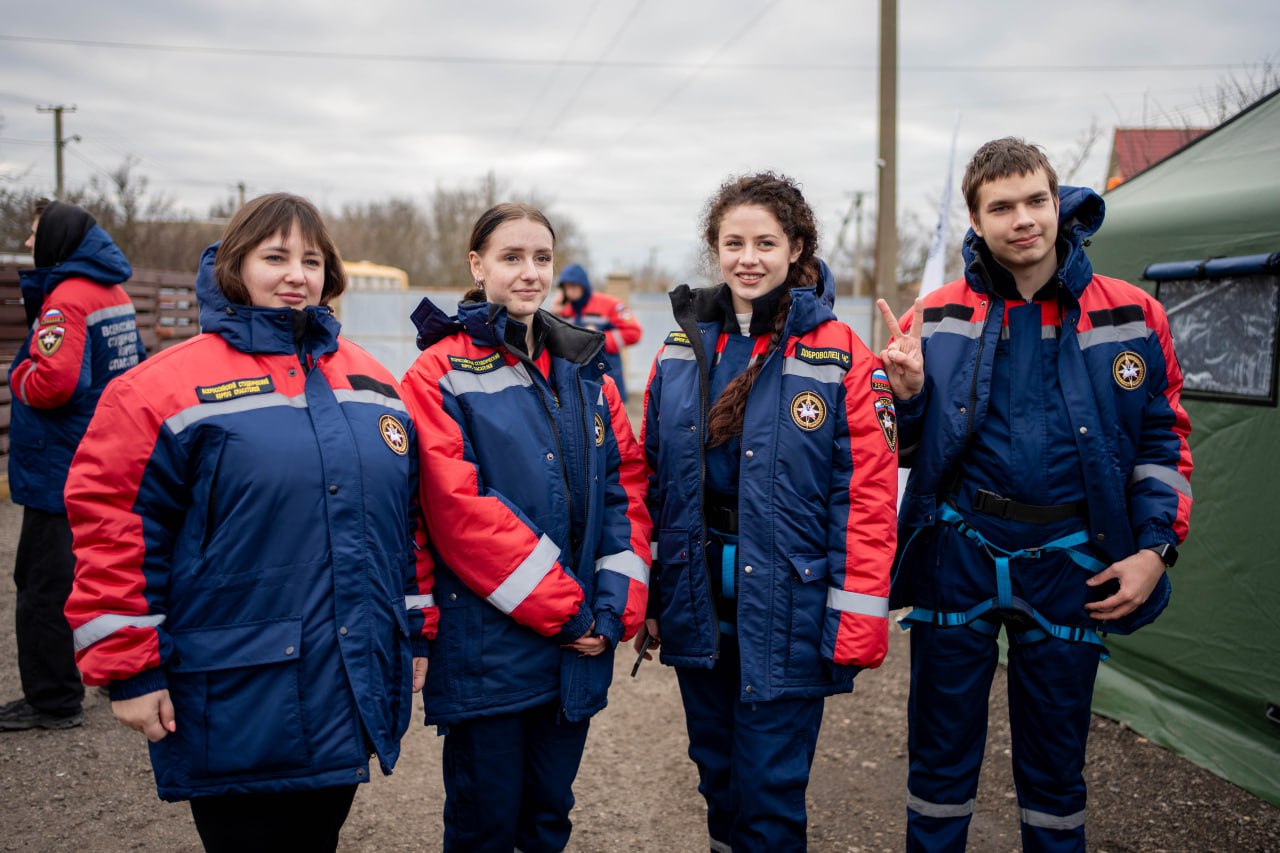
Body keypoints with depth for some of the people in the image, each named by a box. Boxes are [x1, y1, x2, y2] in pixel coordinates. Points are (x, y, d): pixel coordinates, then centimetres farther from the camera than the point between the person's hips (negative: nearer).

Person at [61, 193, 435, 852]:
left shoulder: (372, 384, 10)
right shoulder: (168, 387, -7)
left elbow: (408, 519, 15)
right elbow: (114, 526, -9)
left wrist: (417, 632, 14)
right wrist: (130, 668, -9)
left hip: (353, 695, 5)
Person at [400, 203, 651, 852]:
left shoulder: (585, 371, 10)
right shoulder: (441, 375, -6)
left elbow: (626, 487, 6)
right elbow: (460, 509, -15)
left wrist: (616, 607, -7)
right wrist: (563, 609, -15)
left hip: (579, 650, 5)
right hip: (487, 646, -5)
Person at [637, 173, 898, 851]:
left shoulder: (841, 357, -9)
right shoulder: (682, 349, 5)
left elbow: (868, 499, -11)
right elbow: (651, 482, 9)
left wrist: (856, 622, -14)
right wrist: (644, 597, 9)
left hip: (788, 609, -4)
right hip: (697, 604, 5)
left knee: (770, 793, 4)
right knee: (716, 771, 19)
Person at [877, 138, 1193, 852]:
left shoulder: (1132, 317, 1)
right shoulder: (939, 318, 0)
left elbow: (1165, 441, 8)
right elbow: (901, 450, 6)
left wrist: (1156, 548, -1)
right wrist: (907, 395, -14)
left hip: (1069, 564, 0)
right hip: (958, 557, 0)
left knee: (1055, 761, 16)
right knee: (942, 752, 12)